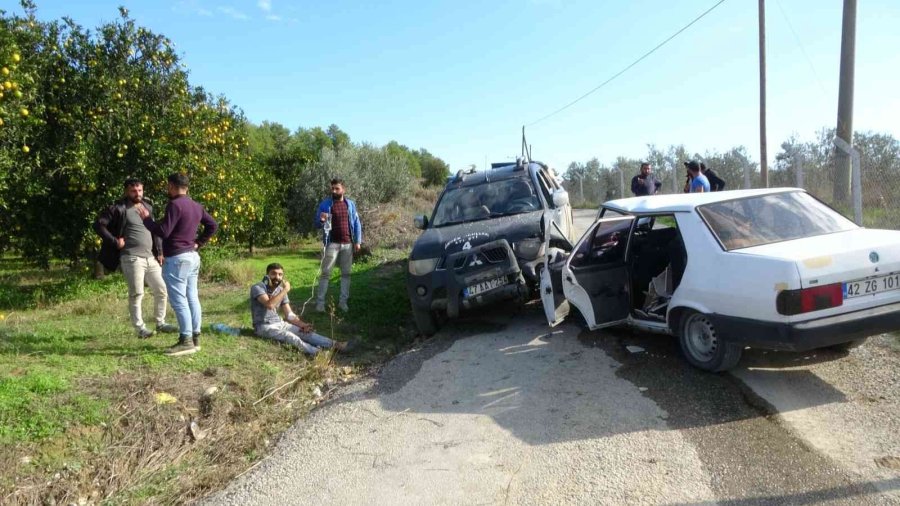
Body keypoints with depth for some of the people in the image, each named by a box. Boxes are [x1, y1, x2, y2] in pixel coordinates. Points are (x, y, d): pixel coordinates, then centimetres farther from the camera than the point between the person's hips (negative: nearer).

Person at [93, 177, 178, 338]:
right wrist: (114, 241, -11)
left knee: (161, 290, 8)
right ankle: (140, 328, 6)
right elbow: (98, 224, -8)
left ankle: (160, 323, 22)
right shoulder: (119, 208, -5)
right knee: (136, 294, -3)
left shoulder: (148, 206, 14)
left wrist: (159, 252, 13)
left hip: (151, 257, 6)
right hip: (132, 258, -6)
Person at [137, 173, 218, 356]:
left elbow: (163, 232, -18)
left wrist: (146, 218, -4)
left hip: (176, 259, -9)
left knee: (178, 300, -6)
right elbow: (213, 225, 20)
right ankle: (195, 338, 14)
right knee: (192, 298, 10)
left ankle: (186, 341, -6)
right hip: (193, 256, 9)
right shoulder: (196, 206, 13)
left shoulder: (175, 205, -15)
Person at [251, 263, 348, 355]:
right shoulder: (257, 288, -14)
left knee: (304, 332, -15)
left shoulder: (281, 290, 6)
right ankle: (317, 353, -50)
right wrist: (285, 290, -25)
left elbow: (289, 315, 4)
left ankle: (334, 344, -27)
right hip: (264, 326, -6)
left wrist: (303, 324, -13)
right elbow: (270, 305, -32)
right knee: (289, 336, -32)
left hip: (279, 323, 6)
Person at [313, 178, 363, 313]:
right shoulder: (325, 204, -1)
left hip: (348, 244, 3)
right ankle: (320, 302, 1)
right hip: (332, 244, -3)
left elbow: (357, 224, 9)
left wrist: (358, 241, 1)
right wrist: (321, 220, -23)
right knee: (325, 273, -3)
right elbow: (317, 224, 1)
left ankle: (343, 301, 17)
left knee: (346, 273, 8)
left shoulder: (350, 204, 7)